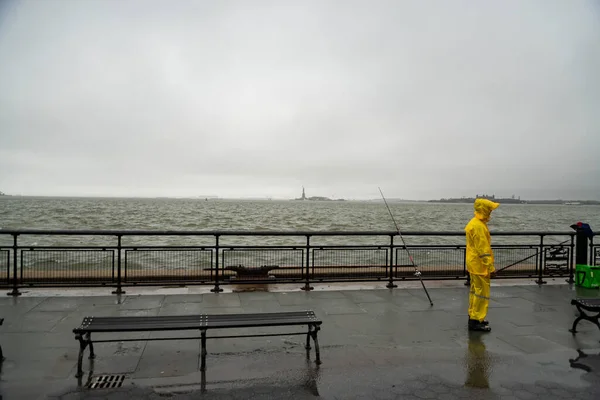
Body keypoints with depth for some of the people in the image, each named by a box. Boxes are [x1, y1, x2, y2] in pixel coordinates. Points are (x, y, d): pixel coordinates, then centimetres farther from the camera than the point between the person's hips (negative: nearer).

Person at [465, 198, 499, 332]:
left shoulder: (474, 223, 12)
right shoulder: (479, 226, -20)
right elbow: (483, 250, -22)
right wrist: (491, 267, -19)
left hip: (473, 264, 10)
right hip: (479, 265, -10)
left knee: (475, 290, 16)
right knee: (482, 293, -5)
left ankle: (473, 316, 24)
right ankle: (476, 321, -1)